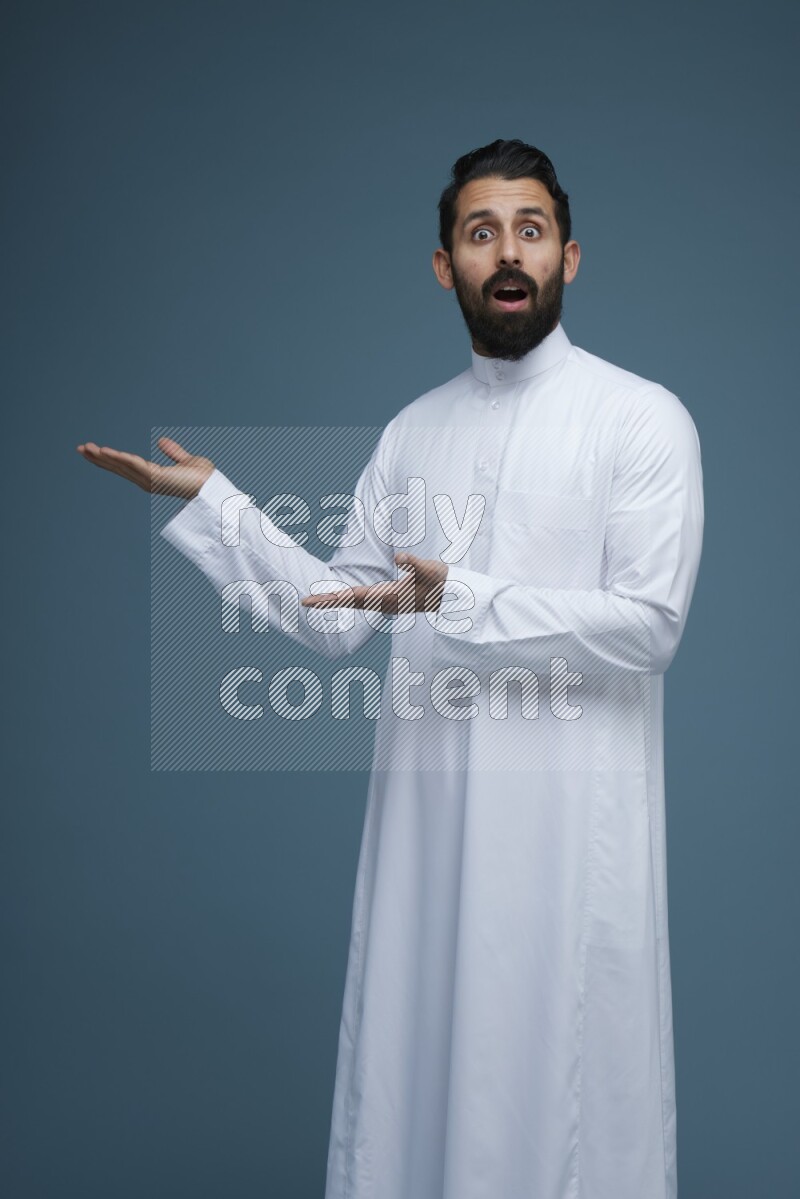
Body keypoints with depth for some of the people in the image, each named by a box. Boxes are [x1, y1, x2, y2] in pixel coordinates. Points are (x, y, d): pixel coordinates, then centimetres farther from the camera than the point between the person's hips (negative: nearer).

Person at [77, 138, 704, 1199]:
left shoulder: (643, 418, -4)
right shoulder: (412, 430, 12)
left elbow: (649, 624, -13)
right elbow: (335, 618, 9)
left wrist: (461, 600, -21)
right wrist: (208, 501, 2)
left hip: (571, 819, -4)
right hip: (427, 800, 5)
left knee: (564, 1083, 5)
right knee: (417, 1064, 13)